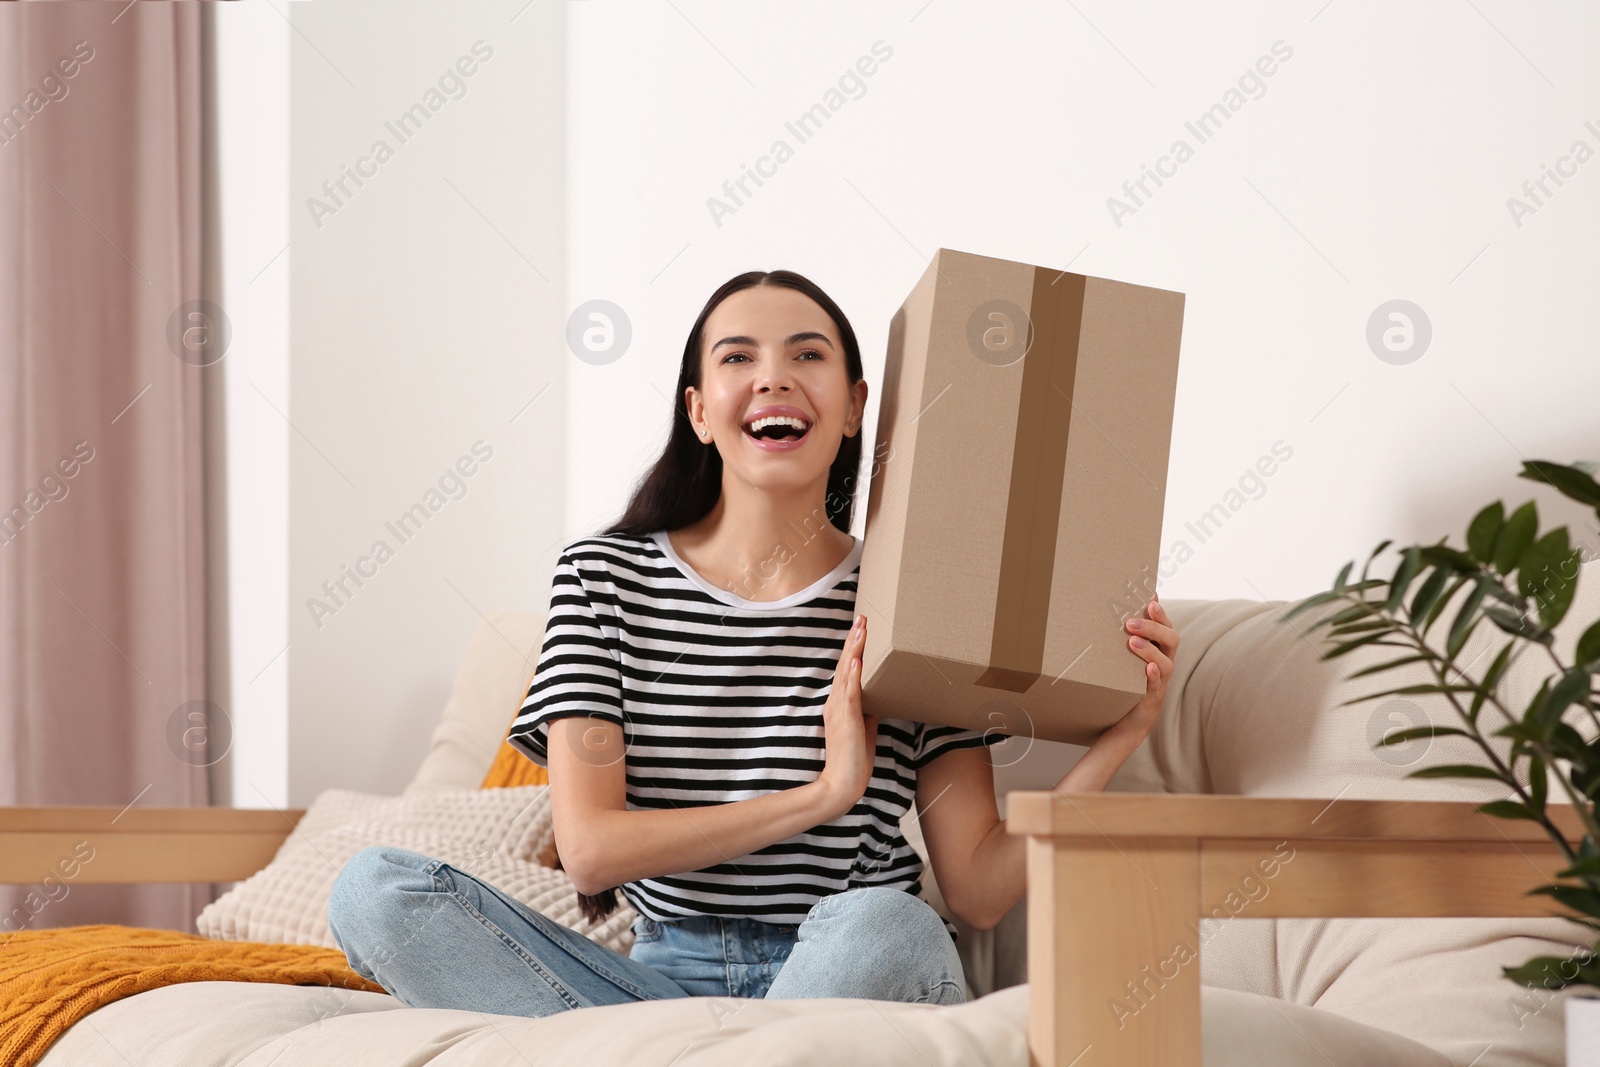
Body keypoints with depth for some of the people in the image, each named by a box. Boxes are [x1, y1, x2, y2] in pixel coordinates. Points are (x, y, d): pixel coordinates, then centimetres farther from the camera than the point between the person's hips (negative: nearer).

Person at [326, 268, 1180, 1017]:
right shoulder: (604, 578, 5)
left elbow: (977, 892, -1)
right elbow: (589, 851, -6)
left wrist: (1117, 736, -14)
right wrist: (820, 797, -12)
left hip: (850, 984, -2)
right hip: (667, 979, 3)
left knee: (878, 925, -38)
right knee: (374, 888, -19)